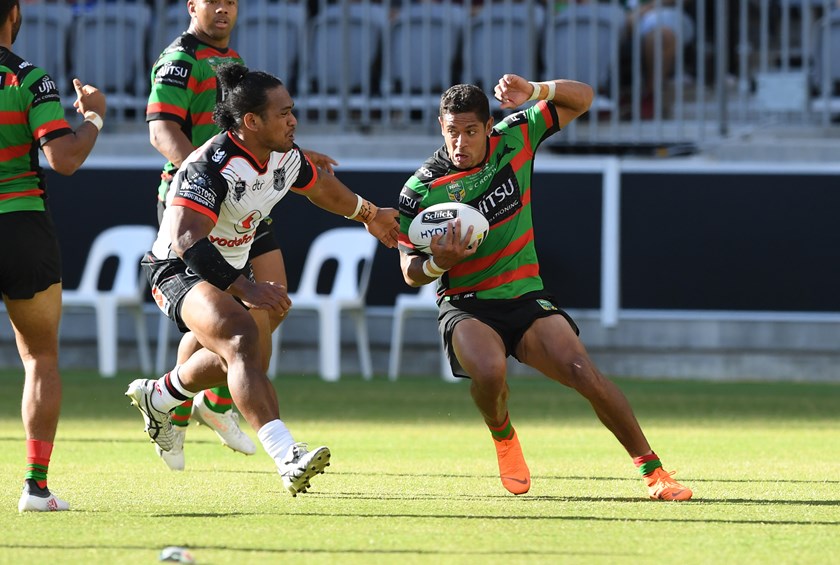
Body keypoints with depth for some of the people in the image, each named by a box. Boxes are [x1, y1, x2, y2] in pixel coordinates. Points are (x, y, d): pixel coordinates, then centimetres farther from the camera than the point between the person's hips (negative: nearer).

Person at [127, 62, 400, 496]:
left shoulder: (285, 157, -6)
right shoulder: (211, 167, -31)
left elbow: (320, 187, 18)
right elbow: (185, 240, -41)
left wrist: (370, 215, 33)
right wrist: (245, 288, -49)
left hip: (233, 266, 9)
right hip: (180, 269, -9)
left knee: (250, 361, 22)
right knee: (241, 337, -32)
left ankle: (157, 396, 51)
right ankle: (287, 458, -46)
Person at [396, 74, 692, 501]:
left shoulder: (515, 138, -2)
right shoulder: (419, 190, -8)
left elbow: (581, 98, 5)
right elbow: (411, 273, -1)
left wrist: (536, 92, -15)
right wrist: (439, 262, -25)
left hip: (525, 297, 2)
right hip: (465, 307, -2)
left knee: (585, 374, -18)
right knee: (489, 371, -34)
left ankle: (652, 470, -4)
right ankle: (503, 438, 2)